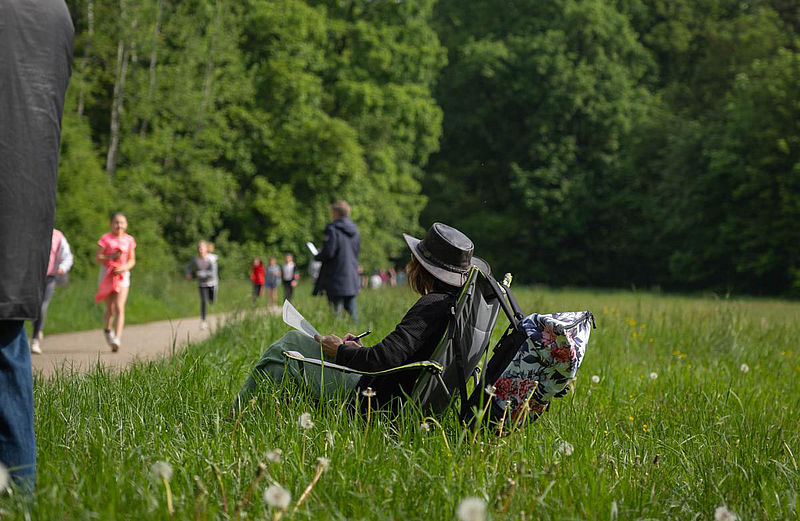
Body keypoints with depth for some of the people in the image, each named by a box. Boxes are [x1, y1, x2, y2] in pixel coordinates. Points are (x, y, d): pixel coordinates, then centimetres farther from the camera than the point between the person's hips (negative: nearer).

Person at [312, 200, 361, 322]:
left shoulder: (332, 230, -11)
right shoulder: (354, 230, 11)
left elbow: (328, 253, -17)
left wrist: (317, 257, 3)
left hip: (336, 279, -6)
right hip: (352, 279, 6)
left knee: (337, 312, -4)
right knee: (351, 311, 9)